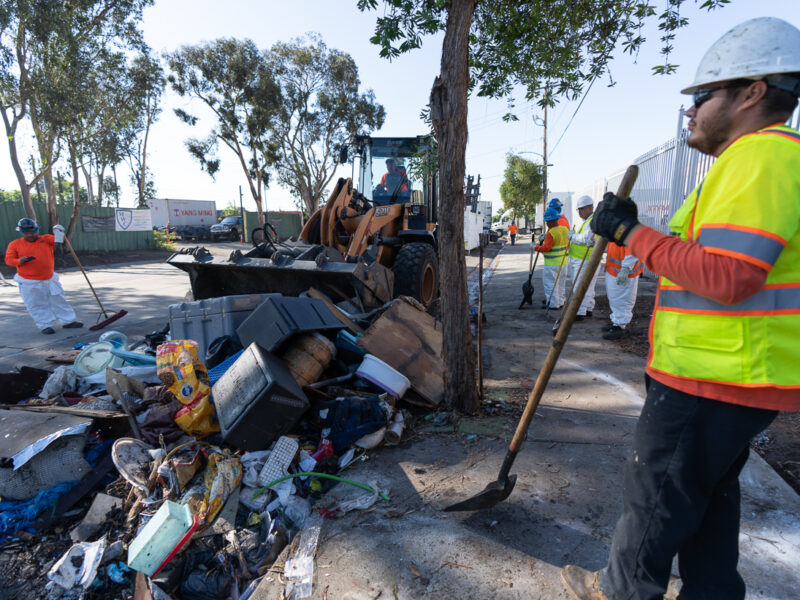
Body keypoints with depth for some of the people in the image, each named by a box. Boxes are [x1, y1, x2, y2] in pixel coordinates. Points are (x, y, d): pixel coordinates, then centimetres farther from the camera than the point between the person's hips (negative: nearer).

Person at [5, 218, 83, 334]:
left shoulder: (45, 239, 3)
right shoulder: (15, 244, 0)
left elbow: (57, 240, -12)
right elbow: (8, 259, -1)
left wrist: (59, 232, -34)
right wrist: (19, 261, -22)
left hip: (50, 279, 2)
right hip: (29, 283, -2)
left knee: (59, 301, 11)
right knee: (36, 306, 3)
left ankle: (68, 321, 23)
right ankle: (45, 325, 14)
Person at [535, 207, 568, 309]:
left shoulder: (551, 233, -19)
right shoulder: (565, 230, 7)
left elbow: (546, 248, -22)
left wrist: (536, 248, -5)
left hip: (552, 263, -9)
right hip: (563, 262, 9)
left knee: (550, 283, -1)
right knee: (560, 283, 17)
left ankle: (553, 304, 2)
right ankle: (560, 301, 25)